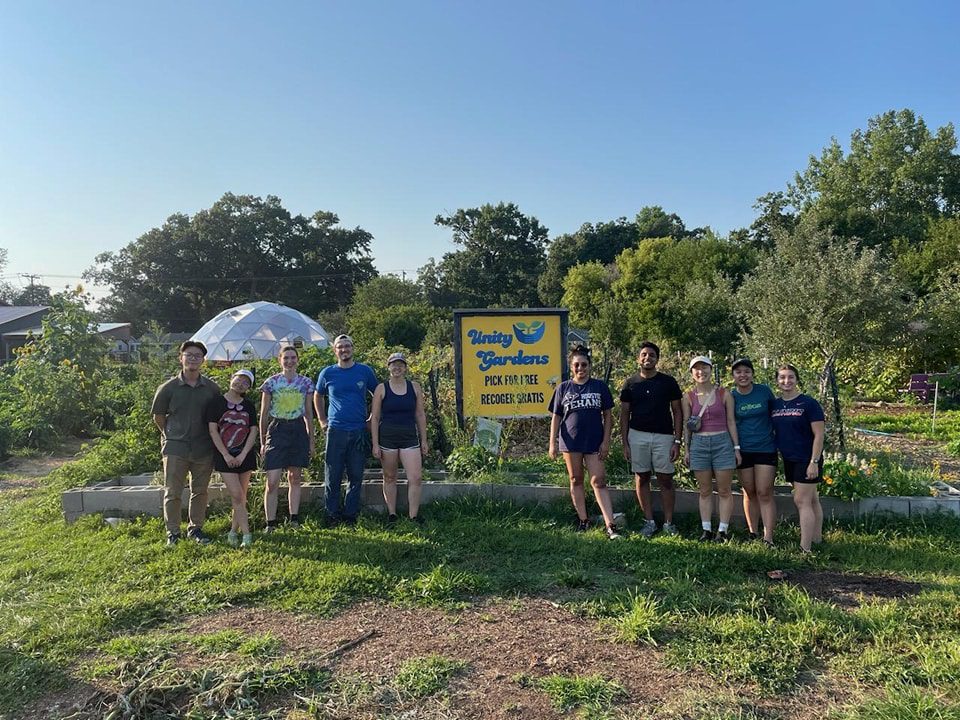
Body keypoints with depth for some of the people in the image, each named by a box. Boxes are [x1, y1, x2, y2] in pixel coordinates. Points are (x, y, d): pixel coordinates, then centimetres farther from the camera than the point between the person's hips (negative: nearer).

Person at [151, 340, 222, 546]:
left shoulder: (211, 388, 2)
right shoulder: (169, 388, -3)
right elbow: (158, 416, 6)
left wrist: (210, 436, 10)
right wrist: (172, 435, 8)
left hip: (203, 449, 2)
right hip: (175, 448, -2)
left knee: (200, 491, 11)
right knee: (172, 492, 3)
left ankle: (195, 528, 24)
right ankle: (172, 532, 15)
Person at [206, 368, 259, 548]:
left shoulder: (248, 406, 9)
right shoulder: (216, 402, -1)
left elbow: (253, 431, 4)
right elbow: (213, 430, -5)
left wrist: (243, 455, -8)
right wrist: (226, 455, -11)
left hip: (244, 456, 3)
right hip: (224, 456, -3)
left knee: (241, 497, 6)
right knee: (237, 496, -10)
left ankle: (233, 532, 19)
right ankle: (247, 535, -6)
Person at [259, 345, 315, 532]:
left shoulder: (306, 383, 5)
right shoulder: (271, 382, 0)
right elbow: (264, 413, 4)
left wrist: (311, 440, 10)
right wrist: (263, 441, 2)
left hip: (298, 430, 2)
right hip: (277, 430, -2)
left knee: (295, 478, 10)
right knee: (272, 482, -7)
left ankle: (294, 519, 20)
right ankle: (270, 523, 3)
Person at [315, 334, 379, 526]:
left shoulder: (365, 371, 5)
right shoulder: (327, 373, 5)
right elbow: (318, 397, 21)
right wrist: (322, 420, 13)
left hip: (359, 431, 1)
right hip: (335, 431, 0)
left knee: (356, 477, 5)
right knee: (332, 477, 1)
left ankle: (351, 516, 15)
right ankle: (332, 516, 11)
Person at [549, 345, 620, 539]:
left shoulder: (599, 386, 3)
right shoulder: (563, 388, 5)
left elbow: (607, 415, 5)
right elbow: (556, 417, 6)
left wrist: (606, 441, -2)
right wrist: (552, 444, 0)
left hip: (594, 442, -1)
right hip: (571, 442, 1)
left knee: (599, 482, -5)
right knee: (576, 481, 10)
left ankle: (610, 525, -6)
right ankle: (583, 520, 21)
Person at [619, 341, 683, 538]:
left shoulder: (668, 382, 2)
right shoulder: (630, 384, 5)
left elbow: (676, 412, 3)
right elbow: (624, 414, 7)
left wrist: (677, 441, -4)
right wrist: (624, 443, 1)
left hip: (663, 436, -1)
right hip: (637, 435, 1)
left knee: (666, 480, 1)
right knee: (642, 478, 5)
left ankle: (668, 523, 9)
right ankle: (649, 522, 14)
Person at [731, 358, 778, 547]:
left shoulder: (764, 391, -4)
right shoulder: (731, 397, -2)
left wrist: (772, 433, 8)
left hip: (766, 448, -1)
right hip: (743, 451, 1)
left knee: (764, 494, -4)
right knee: (750, 493, 11)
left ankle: (768, 538, -3)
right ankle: (753, 533, 23)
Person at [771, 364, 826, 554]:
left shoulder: (809, 403, -11)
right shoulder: (775, 404, 7)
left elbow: (818, 435, -12)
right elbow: (774, 432, 17)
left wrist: (814, 462, -16)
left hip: (807, 460, -6)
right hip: (789, 460, 6)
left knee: (802, 501, -8)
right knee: (811, 500, 16)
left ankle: (805, 549, -5)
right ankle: (817, 539, 26)